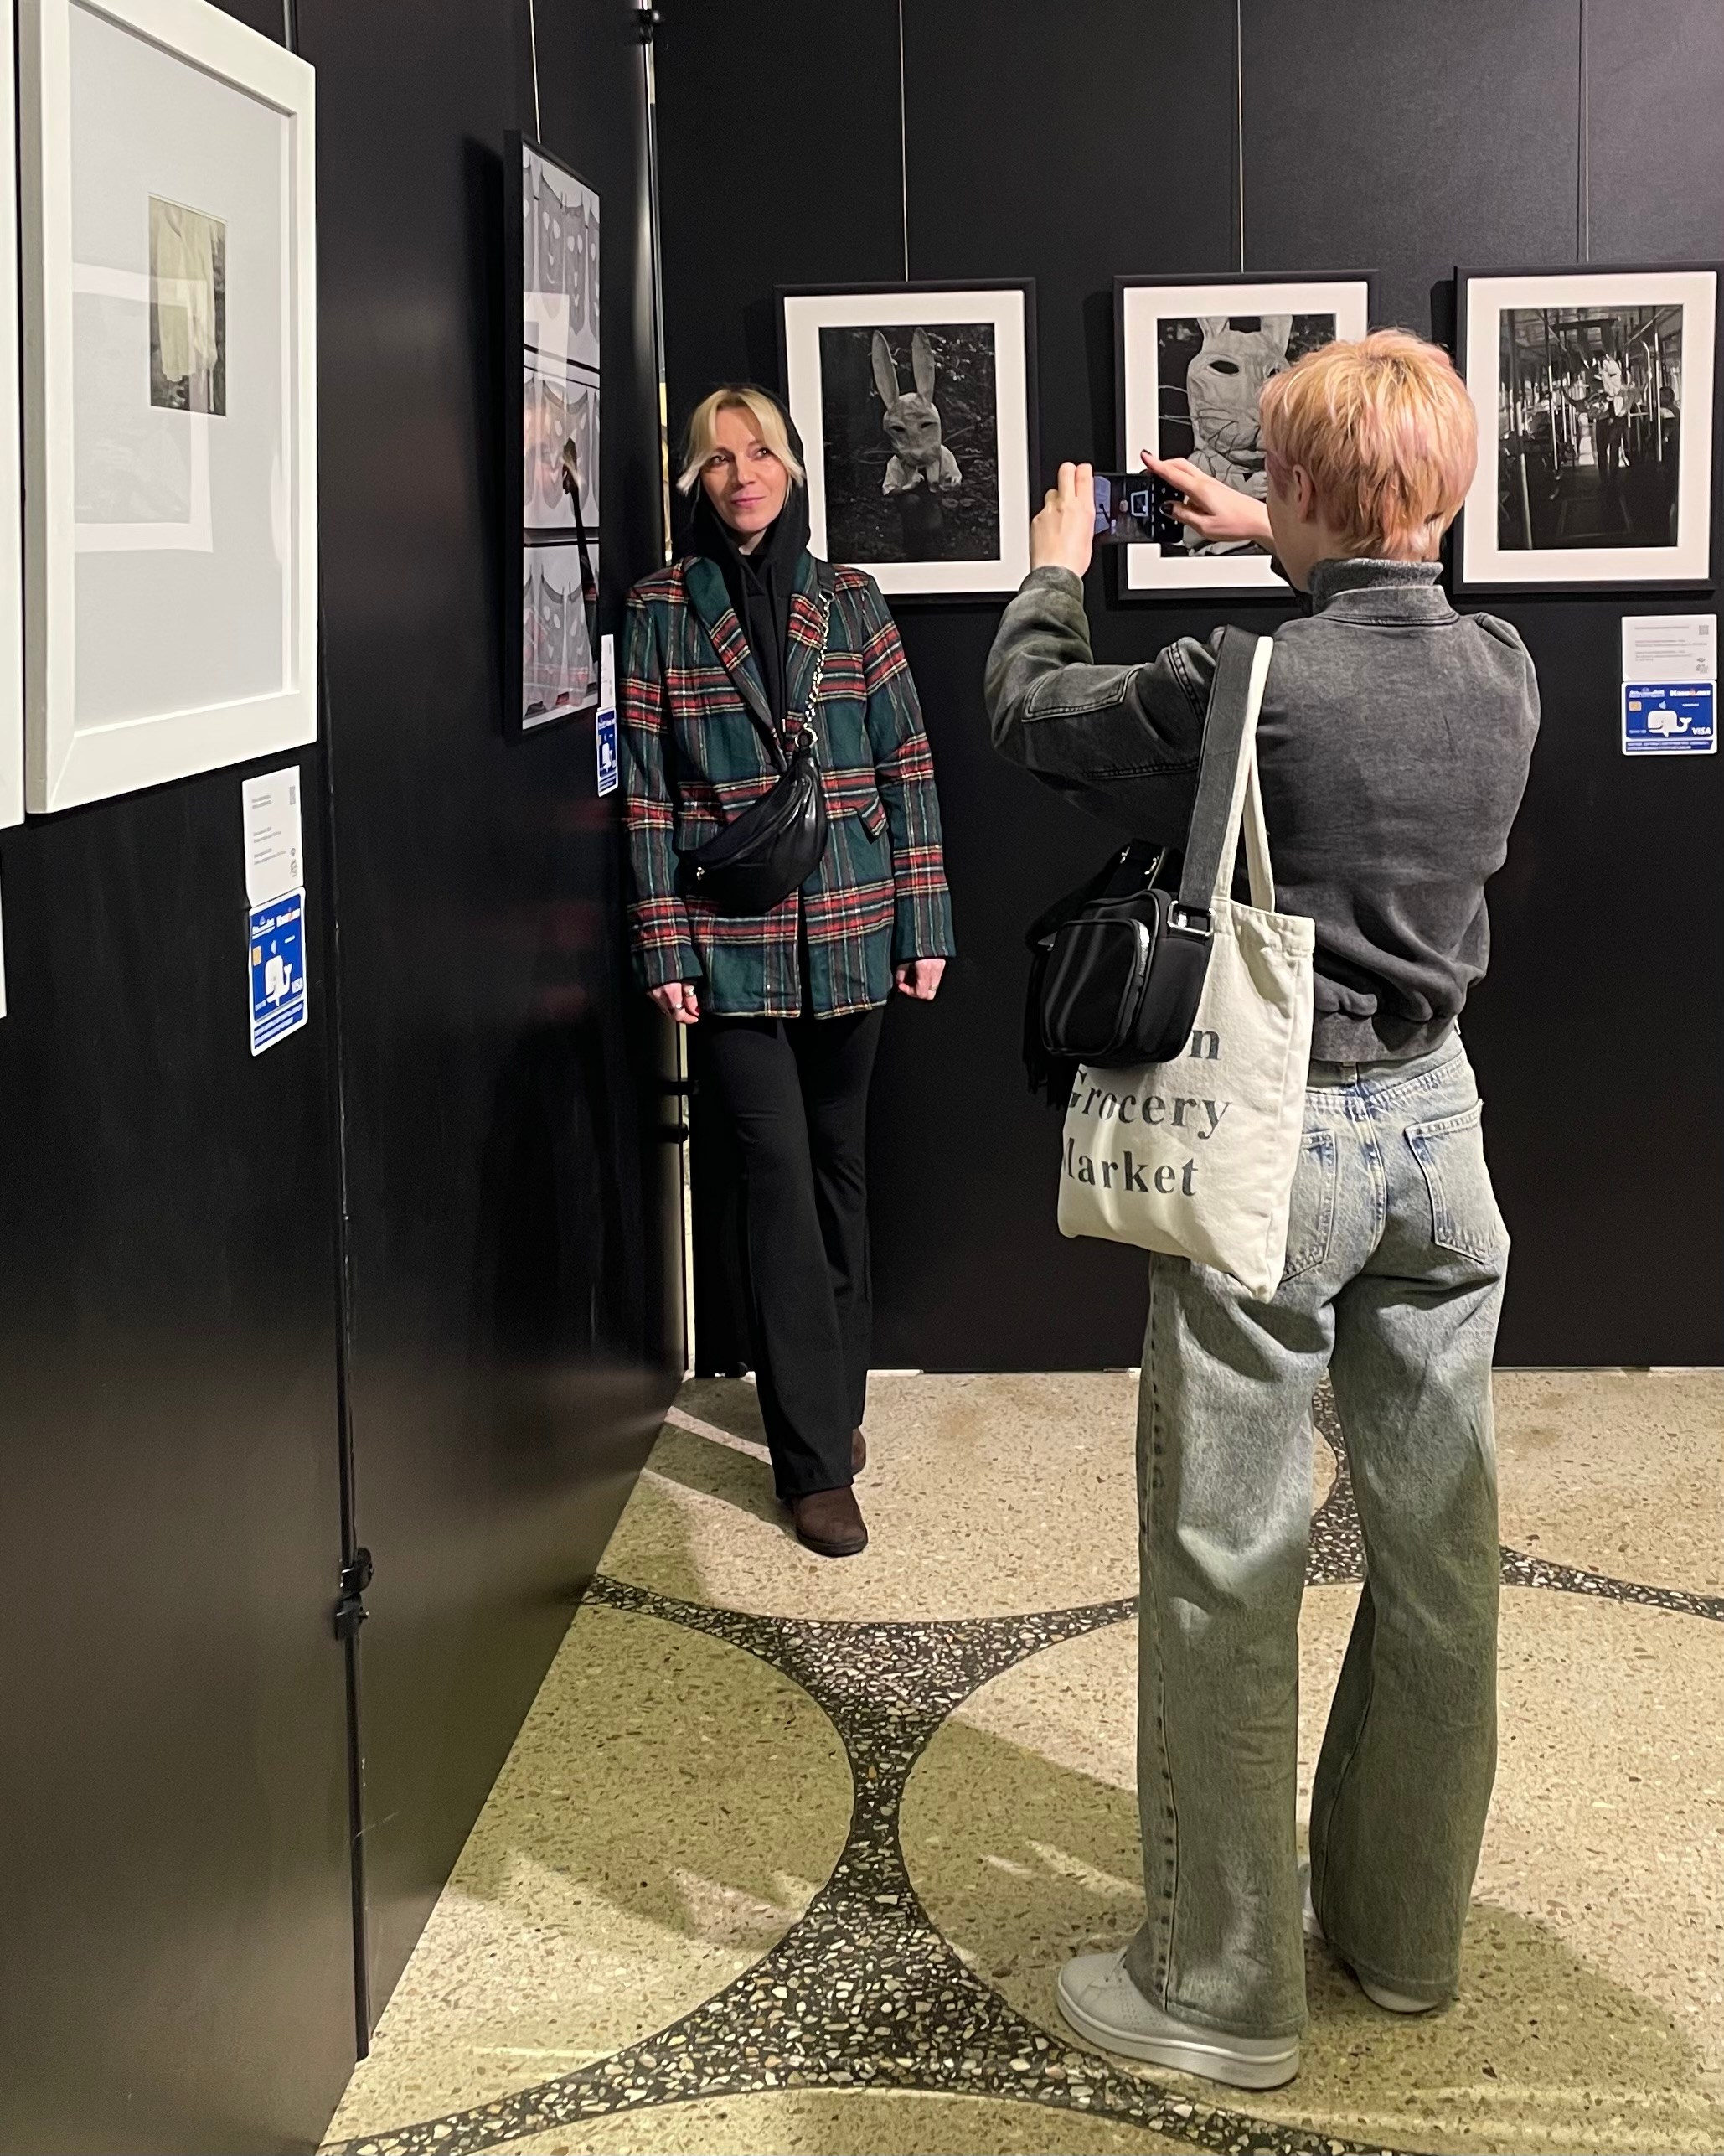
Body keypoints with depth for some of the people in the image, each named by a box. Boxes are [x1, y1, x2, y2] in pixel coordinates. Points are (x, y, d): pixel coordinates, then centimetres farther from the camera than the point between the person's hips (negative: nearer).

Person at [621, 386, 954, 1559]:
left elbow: (907, 765, 6)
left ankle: (831, 1395, 30)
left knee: (840, 1165, 13)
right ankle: (818, 1461, 0)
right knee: (780, 1177, -5)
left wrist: (924, 922, 1)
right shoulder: (665, 607, 1)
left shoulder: (851, 600, 6)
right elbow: (648, 788, -1)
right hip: (734, 943, -2)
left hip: (849, 934, 3)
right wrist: (665, 948, -6)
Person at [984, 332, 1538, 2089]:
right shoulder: (1504, 675, -1)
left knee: (1228, 1570, 3)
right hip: (1435, 1120, 6)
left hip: (1271, 1141, -6)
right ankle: (1403, 1930, 30)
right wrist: (1280, 555, 32)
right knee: (1436, 1546, 14)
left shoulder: (1241, 688, -19)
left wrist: (1055, 569, 18)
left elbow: (1033, 712, 0)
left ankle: (1222, 1991, 13)